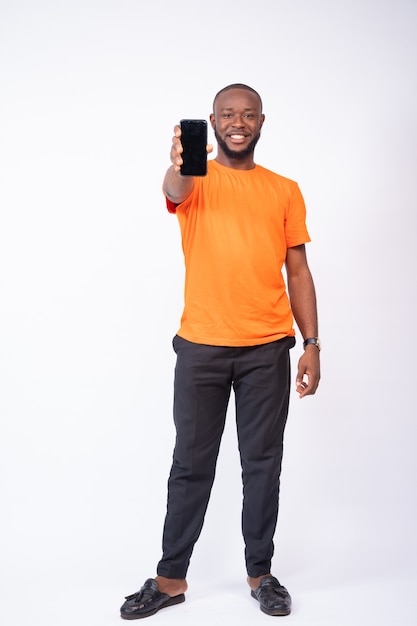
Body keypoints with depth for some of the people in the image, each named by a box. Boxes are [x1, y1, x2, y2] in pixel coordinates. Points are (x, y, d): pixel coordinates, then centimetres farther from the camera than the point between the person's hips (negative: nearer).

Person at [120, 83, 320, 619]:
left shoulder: (285, 191, 9)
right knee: (191, 464, 7)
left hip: (267, 348, 1)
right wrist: (178, 166, -46)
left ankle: (261, 573, 24)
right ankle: (171, 578, 19)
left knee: (263, 463, 9)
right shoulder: (195, 179, 4)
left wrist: (311, 344, 0)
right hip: (201, 346, -1)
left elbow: (298, 272, 8)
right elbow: (175, 190, -22)